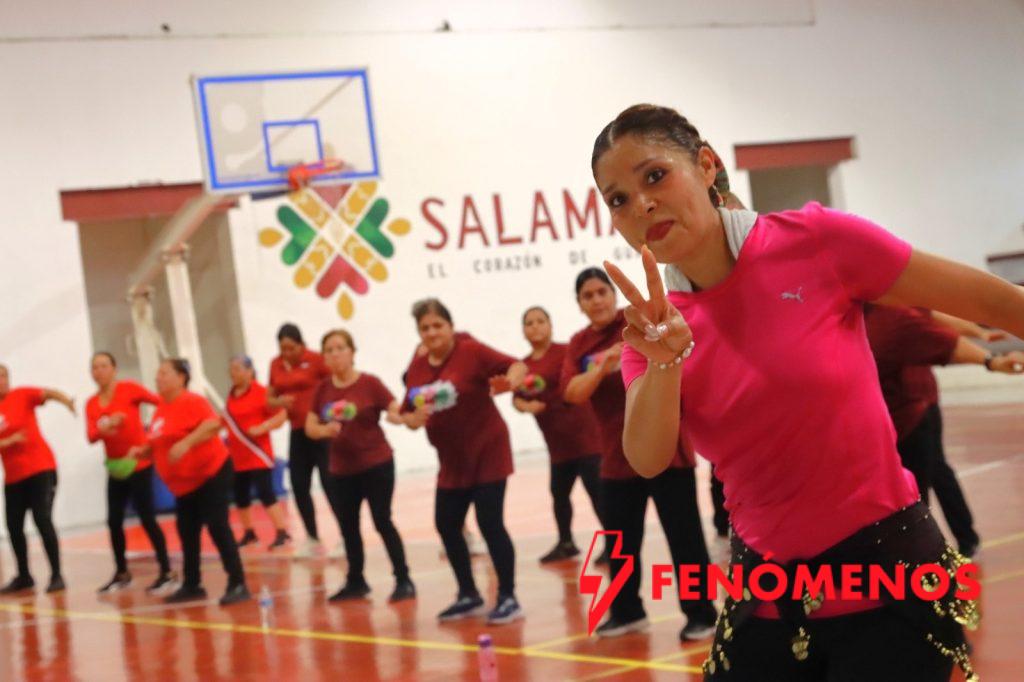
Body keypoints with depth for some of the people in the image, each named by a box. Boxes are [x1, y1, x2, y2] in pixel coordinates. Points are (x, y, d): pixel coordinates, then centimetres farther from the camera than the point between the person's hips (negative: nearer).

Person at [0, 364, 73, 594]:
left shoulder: (22, 395, -6)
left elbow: (48, 393, -24)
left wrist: (65, 400, -44)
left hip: (40, 468, -4)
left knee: (42, 520, -13)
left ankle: (56, 575, -5)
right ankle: (23, 576, 25)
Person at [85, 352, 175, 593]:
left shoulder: (129, 389, -8)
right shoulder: (91, 404, 5)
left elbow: (161, 402, -14)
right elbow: (91, 436, -6)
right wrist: (103, 429, -25)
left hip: (139, 463, -6)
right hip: (115, 467, 6)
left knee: (146, 517, -8)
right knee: (114, 520, 6)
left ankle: (167, 572, -2)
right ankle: (121, 573, 20)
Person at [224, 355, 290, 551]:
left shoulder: (261, 392, -13)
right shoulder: (232, 394, 8)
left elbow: (282, 415, -16)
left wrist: (261, 428, -25)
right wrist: (228, 437, 10)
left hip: (258, 454, -7)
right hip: (237, 455, 7)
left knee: (265, 493, -12)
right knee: (240, 496, 11)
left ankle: (282, 533, -8)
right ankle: (249, 533, 24)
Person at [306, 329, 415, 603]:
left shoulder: (370, 383, -10)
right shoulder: (323, 389, 2)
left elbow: (397, 412, -14)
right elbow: (310, 427, 2)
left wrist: (401, 417, -36)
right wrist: (325, 430, -18)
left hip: (377, 465, -5)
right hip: (341, 470, 5)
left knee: (382, 522, -5)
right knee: (347, 527, 12)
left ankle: (403, 581, 2)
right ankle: (356, 582, 26)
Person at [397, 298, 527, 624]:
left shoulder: (471, 351, -13)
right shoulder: (417, 368, 3)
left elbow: (516, 366, -17)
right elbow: (407, 413, 9)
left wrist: (509, 383, -39)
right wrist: (413, 419, -14)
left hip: (487, 452, -7)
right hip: (452, 460, 7)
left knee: (490, 523, -8)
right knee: (446, 524, 9)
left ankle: (508, 598, 4)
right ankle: (469, 595, 24)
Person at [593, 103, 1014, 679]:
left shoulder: (814, 240, -12)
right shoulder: (655, 327, 0)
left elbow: (993, 301, -7)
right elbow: (649, 459, -15)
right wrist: (664, 361, -31)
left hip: (889, 572, -4)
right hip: (768, 592, 4)